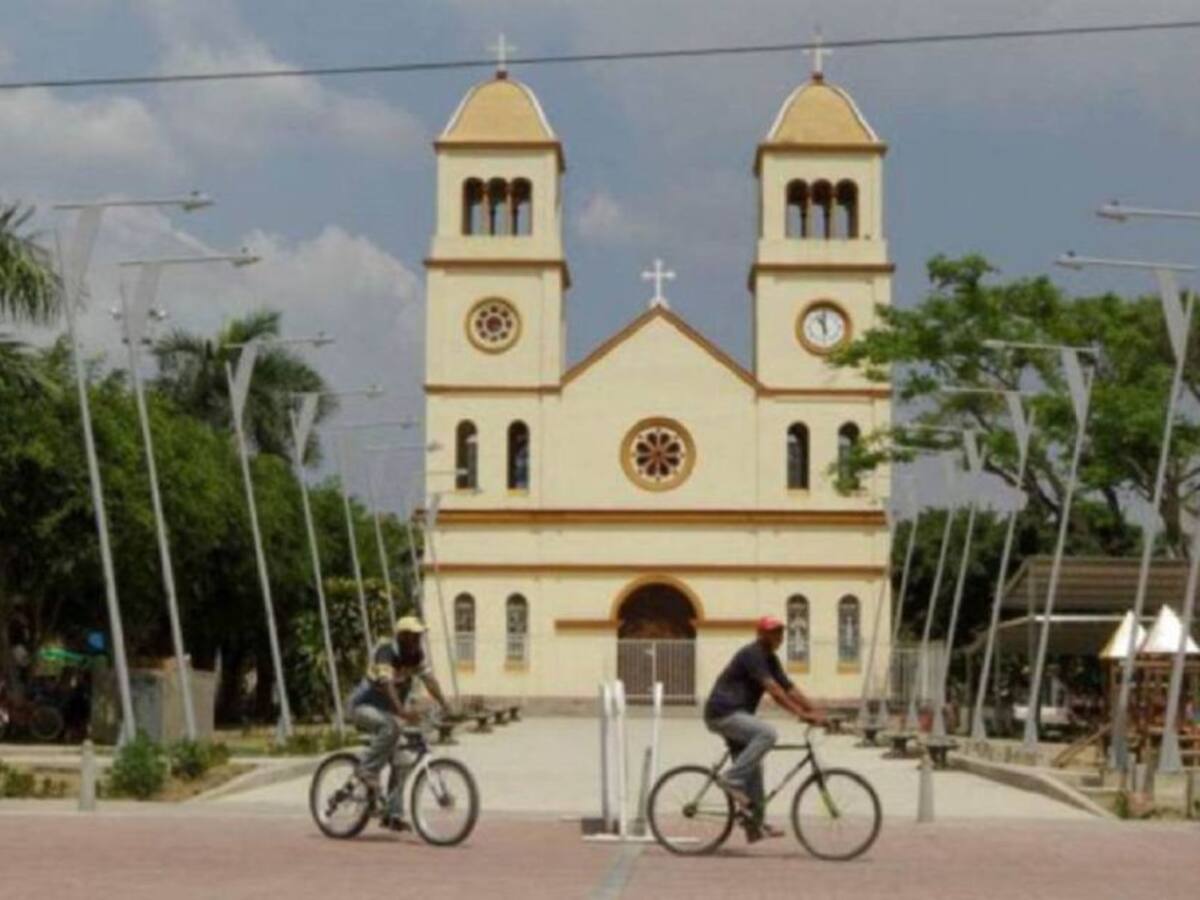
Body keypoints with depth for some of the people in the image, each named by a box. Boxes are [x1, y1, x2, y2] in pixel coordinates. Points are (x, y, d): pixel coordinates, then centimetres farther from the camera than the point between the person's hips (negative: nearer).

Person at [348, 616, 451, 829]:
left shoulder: (416, 654, -3)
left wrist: (444, 704, -29)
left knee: (403, 763, -4)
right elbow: (387, 684, -37)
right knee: (390, 727, -38)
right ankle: (368, 771, -24)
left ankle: (393, 814, 2)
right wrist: (402, 710, -52)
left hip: (388, 711, 7)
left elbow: (428, 678, -13)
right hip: (364, 707, -7)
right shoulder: (386, 651, -24)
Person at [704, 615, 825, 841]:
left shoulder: (769, 659, 13)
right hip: (723, 713, -10)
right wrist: (801, 713, -33)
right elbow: (773, 689, -27)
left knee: (753, 769, 8)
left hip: (735, 715, 10)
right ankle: (733, 778, -21)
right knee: (768, 732, -28)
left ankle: (755, 825, 12)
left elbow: (789, 688, 8)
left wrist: (816, 711, -4)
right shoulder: (752, 654, -17)